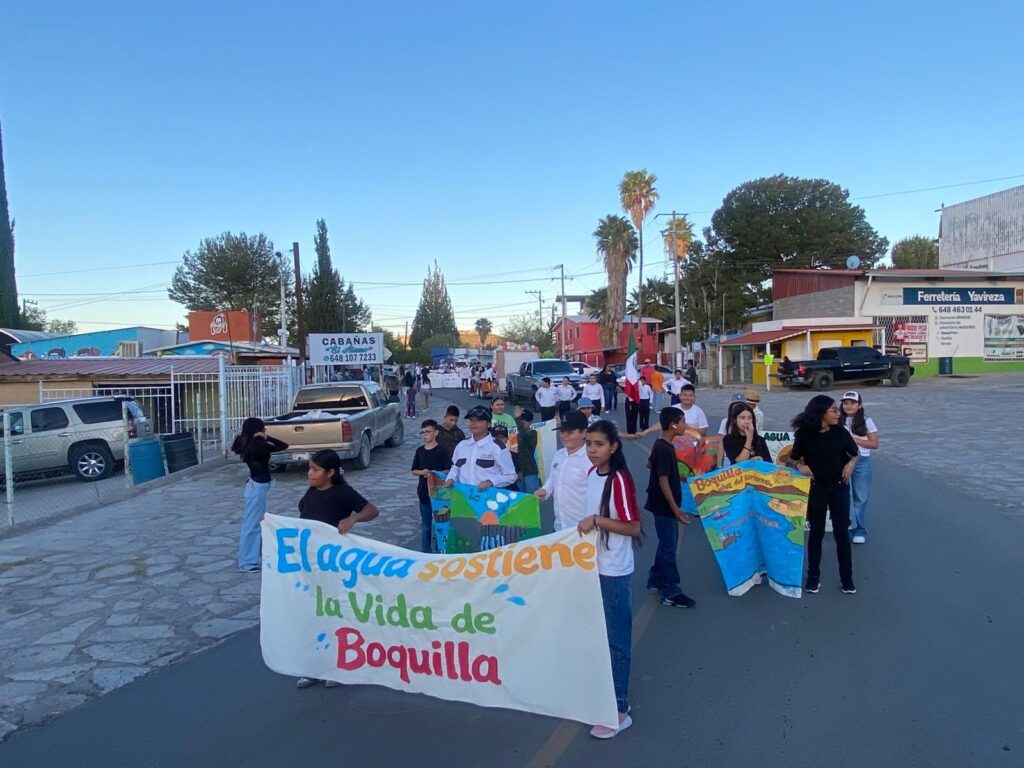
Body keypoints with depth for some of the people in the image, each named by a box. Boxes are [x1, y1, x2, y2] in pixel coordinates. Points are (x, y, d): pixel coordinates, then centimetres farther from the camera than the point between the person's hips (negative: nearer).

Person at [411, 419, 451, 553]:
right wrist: (422, 472, -12)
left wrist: (434, 473, -22)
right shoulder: (419, 451, 5)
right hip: (424, 491, 4)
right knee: (425, 523, 13)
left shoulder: (442, 450, -8)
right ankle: (425, 550, 23)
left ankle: (439, 550, 12)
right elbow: (414, 471, 9)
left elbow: (449, 470, -10)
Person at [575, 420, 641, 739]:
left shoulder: (620, 480, -20)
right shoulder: (591, 473, 4)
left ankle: (619, 710, 15)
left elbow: (634, 528, -20)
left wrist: (596, 520, -24)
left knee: (616, 638, 3)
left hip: (615, 571, -8)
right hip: (595, 566, 8)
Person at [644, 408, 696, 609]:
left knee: (666, 544, 19)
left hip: (664, 505, 10)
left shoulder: (661, 445, 6)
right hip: (664, 506, -10)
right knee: (669, 547, -2)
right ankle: (670, 593, 5)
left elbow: (650, 464, 22)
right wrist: (675, 508, -24)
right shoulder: (664, 449, -23)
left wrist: (678, 475, 31)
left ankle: (655, 580, 30)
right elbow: (663, 480, -25)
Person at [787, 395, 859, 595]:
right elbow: (791, 459, 0)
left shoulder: (840, 432, -4)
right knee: (816, 532, 9)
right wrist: (800, 466, -20)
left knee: (842, 533, 2)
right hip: (815, 488, -1)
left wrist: (851, 463, -11)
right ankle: (813, 576, 21)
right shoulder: (805, 435, -9)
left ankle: (846, 578, 16)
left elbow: (855, 453, 9)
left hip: (839, 487, 1)